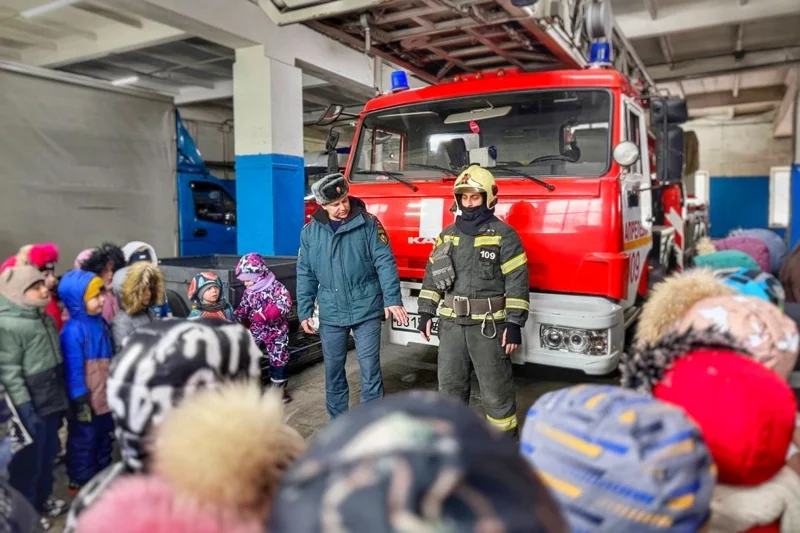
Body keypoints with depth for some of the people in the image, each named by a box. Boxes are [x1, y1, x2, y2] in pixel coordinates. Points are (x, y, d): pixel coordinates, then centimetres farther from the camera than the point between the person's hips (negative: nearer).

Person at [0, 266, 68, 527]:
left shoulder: (45, 317, 5)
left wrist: (62, 396, 18)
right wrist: (25, 409, -19)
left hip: (52, 400, 8)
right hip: (31, 407, -8)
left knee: (48, 454, 21)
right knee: (28, 460, 8)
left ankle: (42, 499, 40)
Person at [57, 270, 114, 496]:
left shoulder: (100, 322, 2)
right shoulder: (73, 330, -23)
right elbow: (74, 370, -21)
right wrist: (81, 401, -19)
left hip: (106, 397, 8)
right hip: (87, 400, -8)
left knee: (104, 438, 22)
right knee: (83, 442, 11)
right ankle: (80, 482, 28)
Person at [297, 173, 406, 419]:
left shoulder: (368, 223, -5)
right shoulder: (310, 232, 2)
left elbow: (385, 263, -8)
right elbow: (305, 275, 7)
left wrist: (392, 299, -17)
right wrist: (304, 312, 5)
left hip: (366, 310, -2)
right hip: (331, 314, 3)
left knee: (370, 370, 3)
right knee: (333, 371, 13)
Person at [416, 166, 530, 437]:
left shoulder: (503, 235, -7)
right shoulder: (448, 234, 9)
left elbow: (517, 282, -10)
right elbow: (432, 275, 13)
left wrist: (514, 324, -15)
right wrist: (426, 312, 7)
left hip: (489, 325, -5)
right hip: (451, 323, 5)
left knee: (496, 389, 5)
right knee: (450, 383, 15)